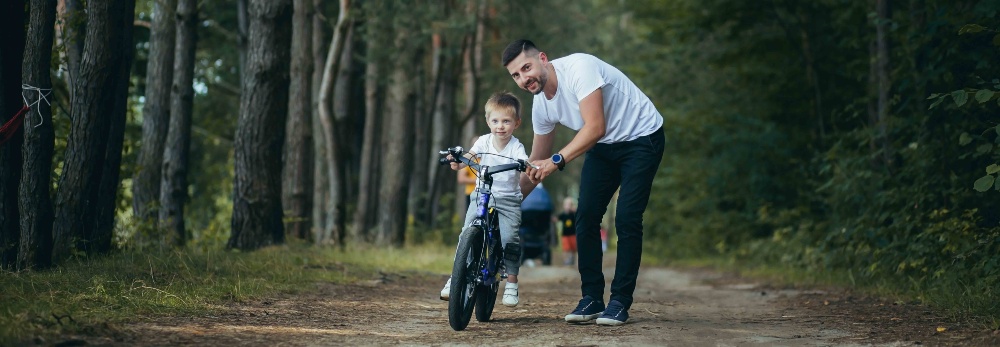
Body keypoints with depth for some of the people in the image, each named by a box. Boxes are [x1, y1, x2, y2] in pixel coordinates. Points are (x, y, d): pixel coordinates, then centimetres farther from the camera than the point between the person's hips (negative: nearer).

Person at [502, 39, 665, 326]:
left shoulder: (578, 68, -29)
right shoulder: (541, 104, -5)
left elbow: (595, 127, -35)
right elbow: (537, 163, 7)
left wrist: (558, 160, -41)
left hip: (642, 138, -7)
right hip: (603, 147, 7)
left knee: (627, 221, -13)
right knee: (585, 218, -3)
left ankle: (620, 302, -4)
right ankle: (592, 299, 7)